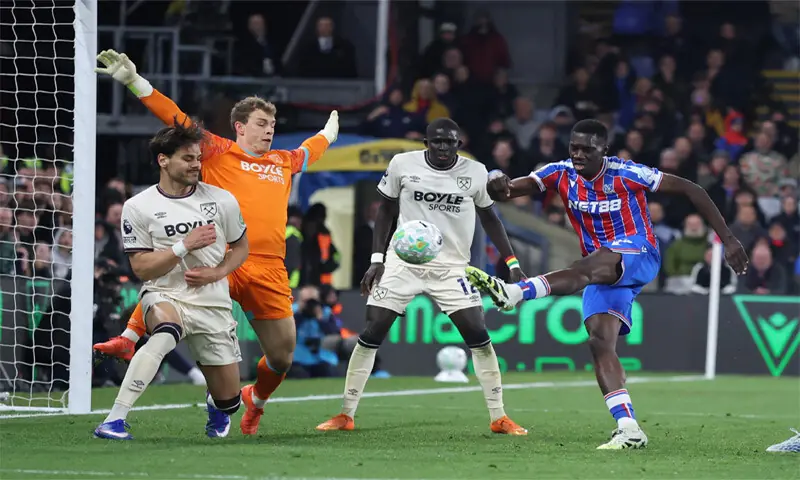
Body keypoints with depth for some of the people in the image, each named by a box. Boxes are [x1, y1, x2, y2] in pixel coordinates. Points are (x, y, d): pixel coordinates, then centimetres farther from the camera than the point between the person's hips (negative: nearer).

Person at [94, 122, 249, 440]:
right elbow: (141, 268, -7)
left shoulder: (221, 200, 1)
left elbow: (241, 248, 13)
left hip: (213, 304, 3)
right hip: (164, 296, -3)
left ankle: (217, 407, 48)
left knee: (229, 398, 6)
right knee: (166, 333, -41)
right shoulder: (138, 207, -5)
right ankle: (114, 421, -40)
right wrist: (185, 246, -18)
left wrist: (216, 273, -6)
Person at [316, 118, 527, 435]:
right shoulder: (403, 165, -6)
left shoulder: (475, 173, -4)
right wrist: (376, 260, 0)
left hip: (451, 267, 0)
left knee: (478, 336, -10)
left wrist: (512, 263, 6)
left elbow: (489, 218, 10)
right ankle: (346, 415, 6)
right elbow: (386, 210, 6)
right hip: (403, 263, 0)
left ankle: (499, 418, -1)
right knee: (370, 335, -5)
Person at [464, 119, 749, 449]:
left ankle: (513, 293, -58)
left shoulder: (626, 173, -11)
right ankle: (629, 429, -14)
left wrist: (727, 239, -10)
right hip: (604, 270, 6)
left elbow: (689, 190, -7)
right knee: (600, 342, -12)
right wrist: (499, 188, -38)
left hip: (639, 256, -6)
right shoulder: (561, 174, 0)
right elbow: (514, 188, -11)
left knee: (588, 267, -37)